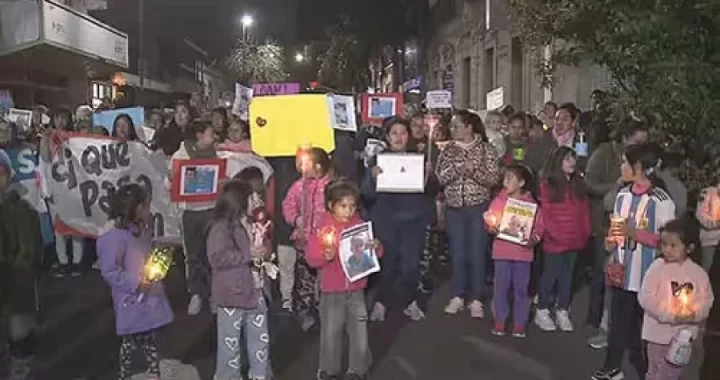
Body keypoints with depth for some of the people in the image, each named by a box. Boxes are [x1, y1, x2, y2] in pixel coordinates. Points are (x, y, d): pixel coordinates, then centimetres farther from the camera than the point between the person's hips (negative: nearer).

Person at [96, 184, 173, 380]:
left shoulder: (144, 232, 7)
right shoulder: (117, 236, -20)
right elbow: (110, 272, -21)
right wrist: (135, 283, -24)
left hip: (150, 300, 8)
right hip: (132, 303, -8)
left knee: (150, 341, 18)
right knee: (129, 343, 8)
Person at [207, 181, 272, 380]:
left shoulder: (248, 224, 10)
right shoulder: (221, 227, -16)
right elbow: (217, 258, -25)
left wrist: (262, 252, 1)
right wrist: (248, 254, -23)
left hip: (254, 291, 8)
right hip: (232, 295, -8)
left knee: (261, 339, 16)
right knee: (231, 342, 5)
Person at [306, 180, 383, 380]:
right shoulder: (323, 228, -9)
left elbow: (376, 253, 1)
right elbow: (311, 257, -12)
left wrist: (376, 247, -21)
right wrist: (325, 256, -31)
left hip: (356, 291, 2)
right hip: (331, 292, -2)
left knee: (360, 333, 9)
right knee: (330, 334, 9)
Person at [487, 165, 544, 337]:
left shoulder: (531, 203, -1)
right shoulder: (499, 200, 4)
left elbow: (540, 225, -3)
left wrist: (534, 238, -19)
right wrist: (492, 227, -16)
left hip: (523, 251, -1)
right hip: (502, 251, 1)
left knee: (521, 288, 6)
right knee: (501, 287, 5)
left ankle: (519, 323, 15)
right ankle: (500, 321, 16)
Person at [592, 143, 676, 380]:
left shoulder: (661, 201, -14)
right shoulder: (623, 195, 6)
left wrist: (634, 233, -20)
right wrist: (611, 242, -1)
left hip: (647, 276, -6)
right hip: (621, 271, 6)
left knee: (643, 327, 4)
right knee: (618, 322, 16)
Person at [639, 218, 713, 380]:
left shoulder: (699, 273, -4)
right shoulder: (657, 267, -12)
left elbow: (707, 300, 0)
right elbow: (645, 297, -16)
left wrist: (694, 315, -20)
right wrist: (670, 315, -23)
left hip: (684, 334, 3)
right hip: (659, 333, -2)